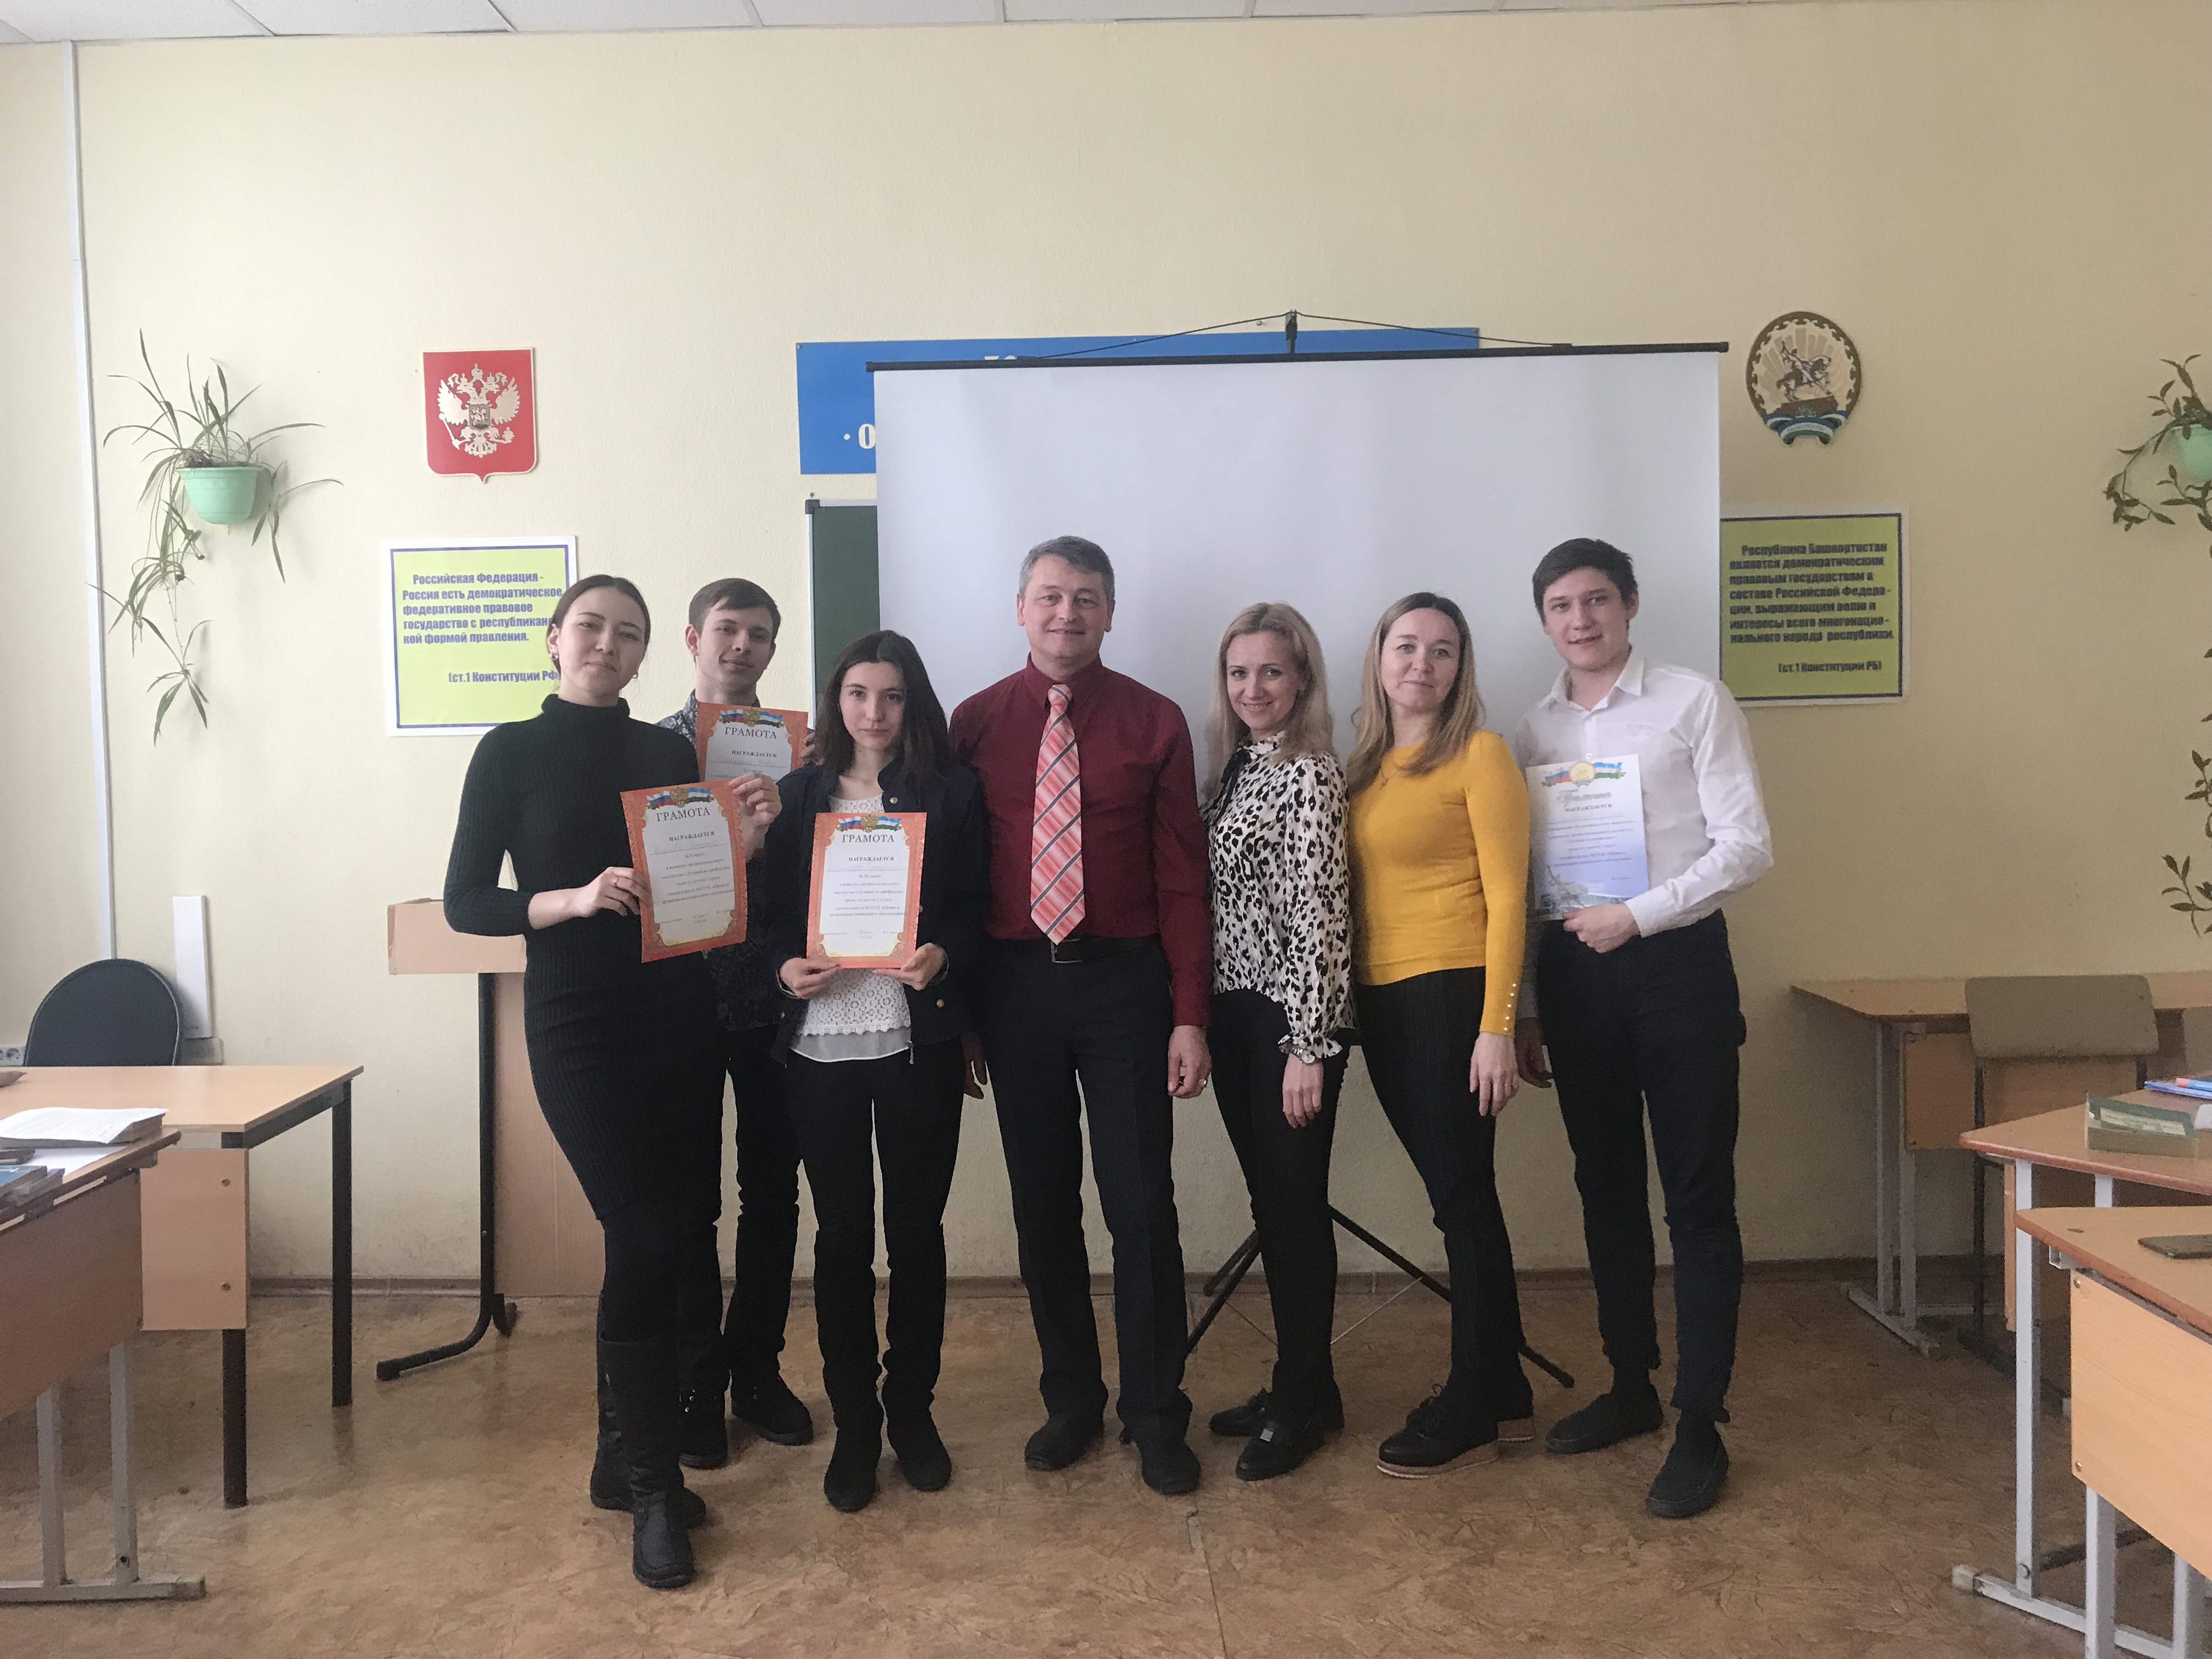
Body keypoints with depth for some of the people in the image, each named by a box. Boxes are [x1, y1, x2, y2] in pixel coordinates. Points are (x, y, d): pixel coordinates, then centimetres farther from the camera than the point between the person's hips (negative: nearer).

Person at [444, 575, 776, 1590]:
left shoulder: (669, 753, 9)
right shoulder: (512, 752, -1)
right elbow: (465, 902, -6)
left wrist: (742, 843, -7)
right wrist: (577, 898, -21)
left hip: (680, 1020, 4)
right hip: (579, 1026, -4)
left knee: (665, 1241, 8)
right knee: (644, 1239, -8)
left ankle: (624, 1459, 26)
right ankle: (653, 1488, 7)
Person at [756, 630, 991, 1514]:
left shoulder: (952, 793, 4)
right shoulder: (798, 794, 8)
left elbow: (975, 910, 2)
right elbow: (772, 910, 8)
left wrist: (944, 955, -18)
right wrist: (785, 965, -12)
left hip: (916, 1038, -1)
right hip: (820, 1043, 1)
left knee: (916, 1229, 9)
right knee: (842, 1235, 7)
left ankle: (912, 1411, 26)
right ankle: (854, 1424, 20)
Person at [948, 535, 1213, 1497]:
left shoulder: (1154, 723, 0)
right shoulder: (976, 723, 4)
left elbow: (1182, 875, -1)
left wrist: (1190, 1016, -6)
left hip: (1124, 982, -1)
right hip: (1015, 981, 2)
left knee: (1140, 1201, 2)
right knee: (1042, 1199, 11)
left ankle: (1155, 1413, 18)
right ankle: (1070, 1399, 27)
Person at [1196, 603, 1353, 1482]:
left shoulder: (1311, 774, -12)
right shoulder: (1232, 768, 12)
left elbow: (1320, 914, -17)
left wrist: (1308, 1044, -19)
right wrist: (1201, 1018, 10)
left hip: (1289, 1017, -8)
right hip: (1234, 1013, 8)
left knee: (1295, 1205, 1)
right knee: (1270, 1203, 14)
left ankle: (1302, 1402, 15)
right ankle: (1302, 1383, 27)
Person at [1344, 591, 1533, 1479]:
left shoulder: (1479, 755, -5)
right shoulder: (1363, 767, 13)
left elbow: (1507, 896, -10)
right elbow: (1359, 893, 13)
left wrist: (1497, 1027, -16)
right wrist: (1348, 999, 4)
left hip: (1452, 996, -6)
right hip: (1382, 1003, 6)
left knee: (1462, 1195, 1)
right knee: (1458, 1195, 13)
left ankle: (1472, 1410, 14)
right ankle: (1502, 1388, 27)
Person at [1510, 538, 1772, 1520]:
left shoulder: (1694, 703, -3)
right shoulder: (1534, 732, 9)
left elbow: (1747, 847, -8)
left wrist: (1637, 915, -16)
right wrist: (1524, 1012, 10)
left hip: (1675, 962, -4)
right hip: (1572, 971, 5)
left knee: (1698, 1198, -1)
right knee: (1607, 1191, 13)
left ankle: (1701, 1428, 7)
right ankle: (1632, 1386, 28)